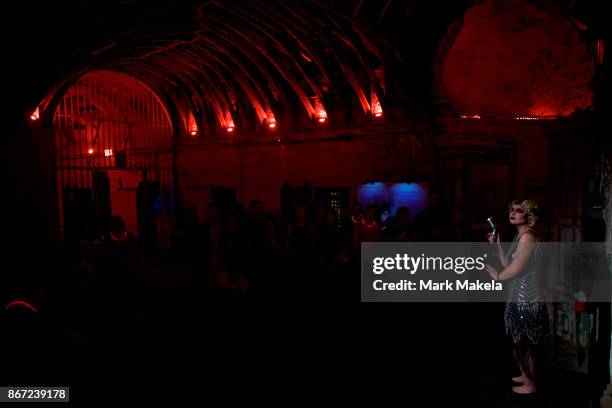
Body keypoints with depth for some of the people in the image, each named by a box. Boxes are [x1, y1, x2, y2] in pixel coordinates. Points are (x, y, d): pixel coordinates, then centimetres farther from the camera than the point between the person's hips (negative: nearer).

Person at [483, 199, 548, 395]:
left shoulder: (527, 237, -20)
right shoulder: (520, 236, 10)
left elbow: (514, 270, -23)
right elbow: (507, 265, 10)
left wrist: (497, 276, -4)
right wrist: (498, 244, 3)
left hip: (525, 301, -9)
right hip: (519, 298, 9)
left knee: (524, 345, 6)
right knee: (521, 344, 23)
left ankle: (530, 385, 23)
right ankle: (526, 375, 40)